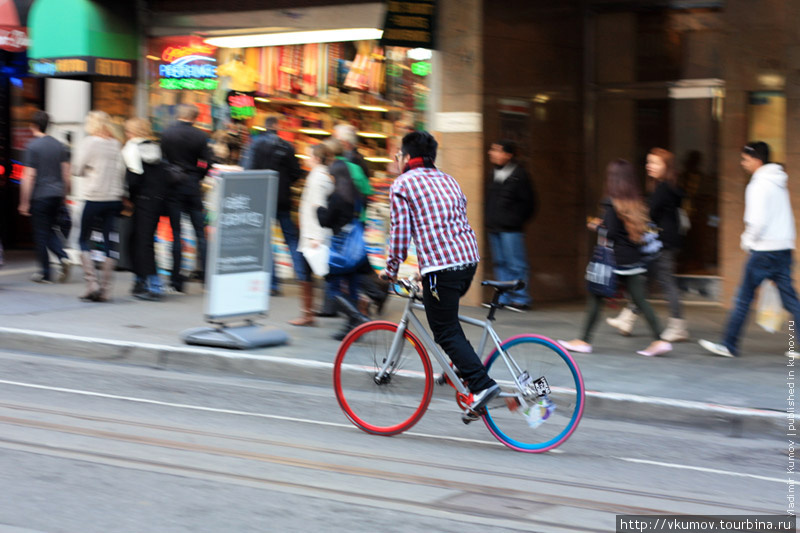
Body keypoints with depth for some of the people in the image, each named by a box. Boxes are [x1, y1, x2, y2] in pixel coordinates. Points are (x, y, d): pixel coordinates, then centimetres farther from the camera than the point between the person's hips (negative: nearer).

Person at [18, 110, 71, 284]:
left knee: (41, 234, 3)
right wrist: (64, 196, 19)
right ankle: (63, 257, -4)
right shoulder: (59, 145, 7)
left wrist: (24, 202, -9)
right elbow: (66, 173, 9)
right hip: (57, 195, 6)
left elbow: (29, 177, -13)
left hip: (40, 196, -6)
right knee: (50, 230, 18)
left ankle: (45, 273, 6)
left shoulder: (32, 147, -10)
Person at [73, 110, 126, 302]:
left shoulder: (89, 142, -6)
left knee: (84, 240, 8)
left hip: (94, 198, -4)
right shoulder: (116, 144, 6)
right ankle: (105, 289, 4)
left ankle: (92, 282, -5)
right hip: (114, 198, 4)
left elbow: (77, 169, -3)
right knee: (109, 242, 5)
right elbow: (122, 172, 6)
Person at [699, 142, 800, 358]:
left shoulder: (759, 185, -12)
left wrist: (748, 241, -4)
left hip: (764, 250, -8)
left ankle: (729, 345, 6)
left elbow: (759, 220, -20)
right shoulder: (779, 183, 15)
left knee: (744, 298, 0)